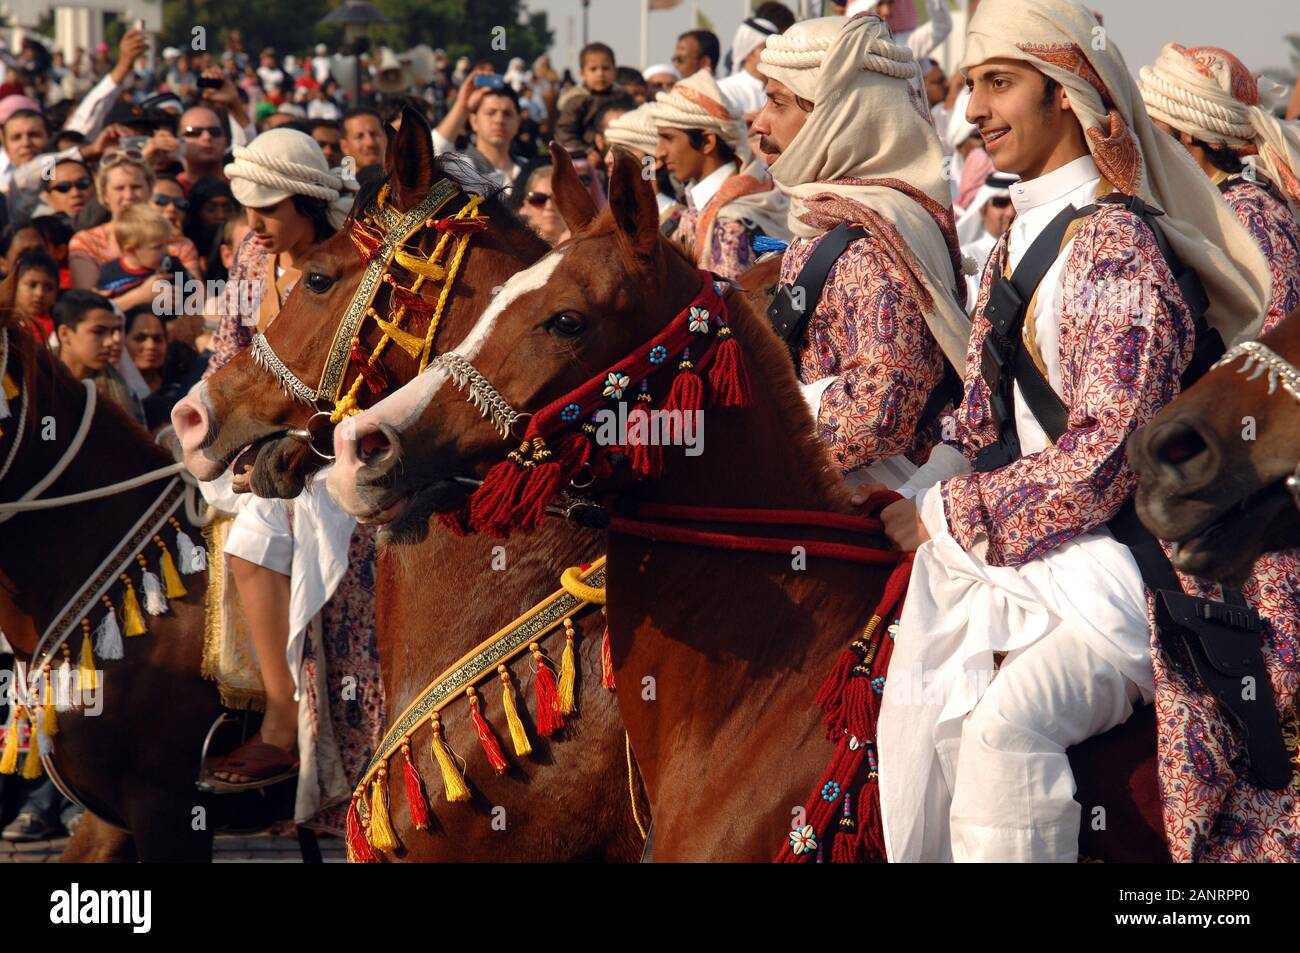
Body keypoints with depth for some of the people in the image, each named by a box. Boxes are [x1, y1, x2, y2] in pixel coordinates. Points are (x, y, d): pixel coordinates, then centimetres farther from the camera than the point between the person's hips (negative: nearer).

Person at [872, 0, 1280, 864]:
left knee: (1009, 717, -33)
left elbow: (1102, 462, -16)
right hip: (1014, 556, 8)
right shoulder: (1018, 244, 16)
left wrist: (950, 514, -11)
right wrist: (914, 495, 2)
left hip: (1113, 568, -8)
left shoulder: (1115, 243, -10)